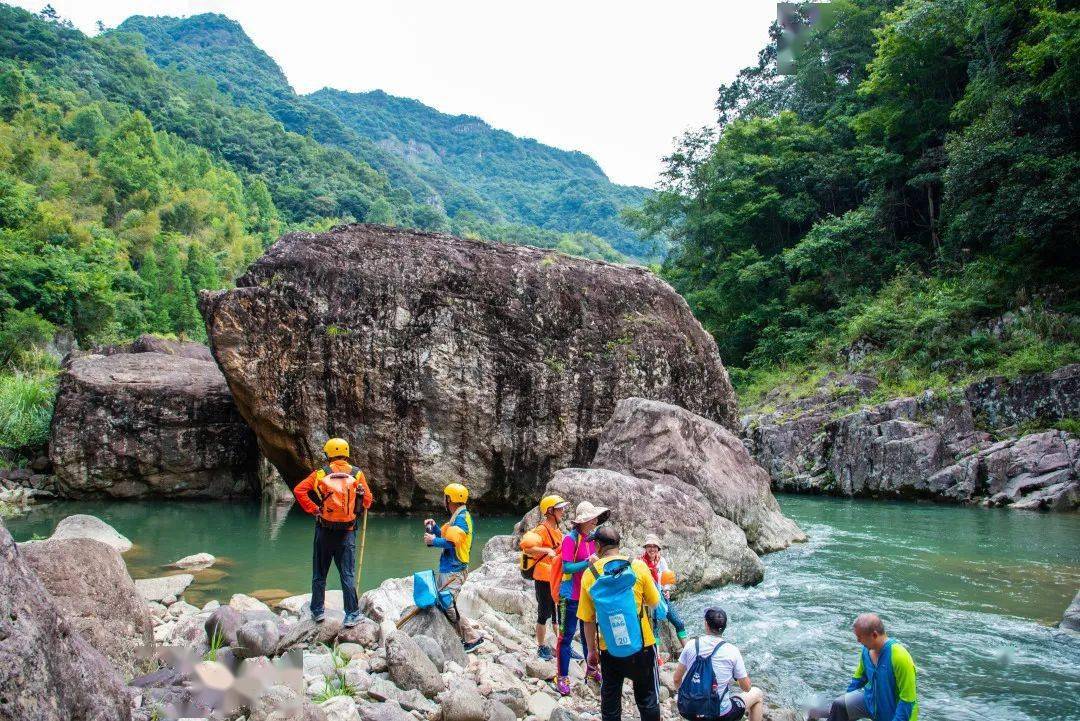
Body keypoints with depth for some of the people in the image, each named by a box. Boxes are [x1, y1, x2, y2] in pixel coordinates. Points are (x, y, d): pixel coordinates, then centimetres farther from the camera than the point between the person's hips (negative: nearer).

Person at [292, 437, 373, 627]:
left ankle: (318, 610, 23)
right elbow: (368, 500, 1)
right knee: (348, 575, 6)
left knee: (319, 574, 15)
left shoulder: (320, 473, -3)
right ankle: (352, 614, 7)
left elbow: (299, 490, -10)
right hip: (347, 533, 0)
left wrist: (313, 509, -3)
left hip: (324, 531, 0)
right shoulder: (357, 474, -2)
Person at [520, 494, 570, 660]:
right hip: (544, 580, -8)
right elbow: (526, 546, -32)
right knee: (544, 615, 5)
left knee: (559, 614, 16)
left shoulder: (557, 531, 11)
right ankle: (542, 647, 19)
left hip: (557, 580, 8)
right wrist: (547, 550, -36)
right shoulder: (542, 530, -17)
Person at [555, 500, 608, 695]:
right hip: (571, 596, -7)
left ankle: (591, 669, 36)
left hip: (588, 594, 7)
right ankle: (562, 678, 13)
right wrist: (588, 563, -28)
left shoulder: (591, 538, 5)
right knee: (567, 635, 3)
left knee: (588, 633, 20)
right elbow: (566, 567, -21)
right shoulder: (571, 539, -17)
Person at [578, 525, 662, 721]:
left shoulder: (589, 574, -8)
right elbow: (654, 603, 1)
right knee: (647, 698, 14)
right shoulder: (638, 566, -11)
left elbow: (588, 620, -2)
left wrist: (591, 650, 10)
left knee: (610, 699, 18)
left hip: (609, 649, 1)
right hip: (641, 646, -1)